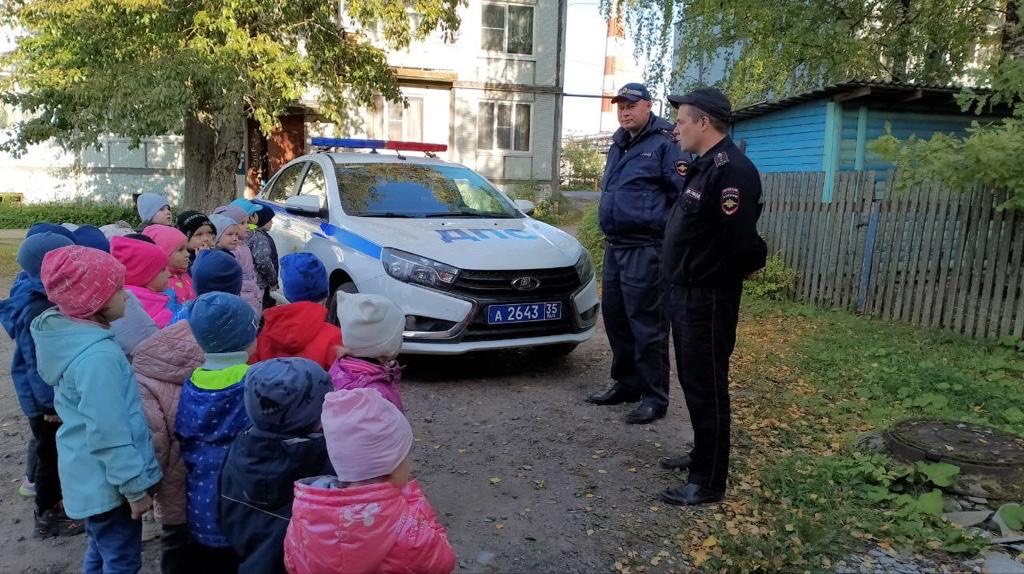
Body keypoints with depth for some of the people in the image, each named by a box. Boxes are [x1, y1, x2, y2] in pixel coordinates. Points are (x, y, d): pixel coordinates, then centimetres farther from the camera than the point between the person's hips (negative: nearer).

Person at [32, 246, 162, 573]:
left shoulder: (71, 335, 2)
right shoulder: (97, 355, -29)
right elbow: (109, 432, -26)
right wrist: (135, 486, -17)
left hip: (92, 477, 9)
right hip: (109, 481, -9)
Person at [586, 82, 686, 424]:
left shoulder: (664, 144, -9)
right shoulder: (618, 145, 18)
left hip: (645, 250, -9)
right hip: (614, 247, 9)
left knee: (647, 325, -4)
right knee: (614, 316, 14)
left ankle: (654, 398, 6)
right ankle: (626, 383, 29)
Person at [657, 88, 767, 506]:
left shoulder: (731, 170, -21)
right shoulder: (706, 165, 13)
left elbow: (743, 241, -26)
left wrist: (750, 264, -8)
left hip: (709, 298, -10)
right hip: (689, 291, 10)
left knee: (707, 387, -1)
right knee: (693, 381, 20)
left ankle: (708, 482, 10)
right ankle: (703, 455, 37)